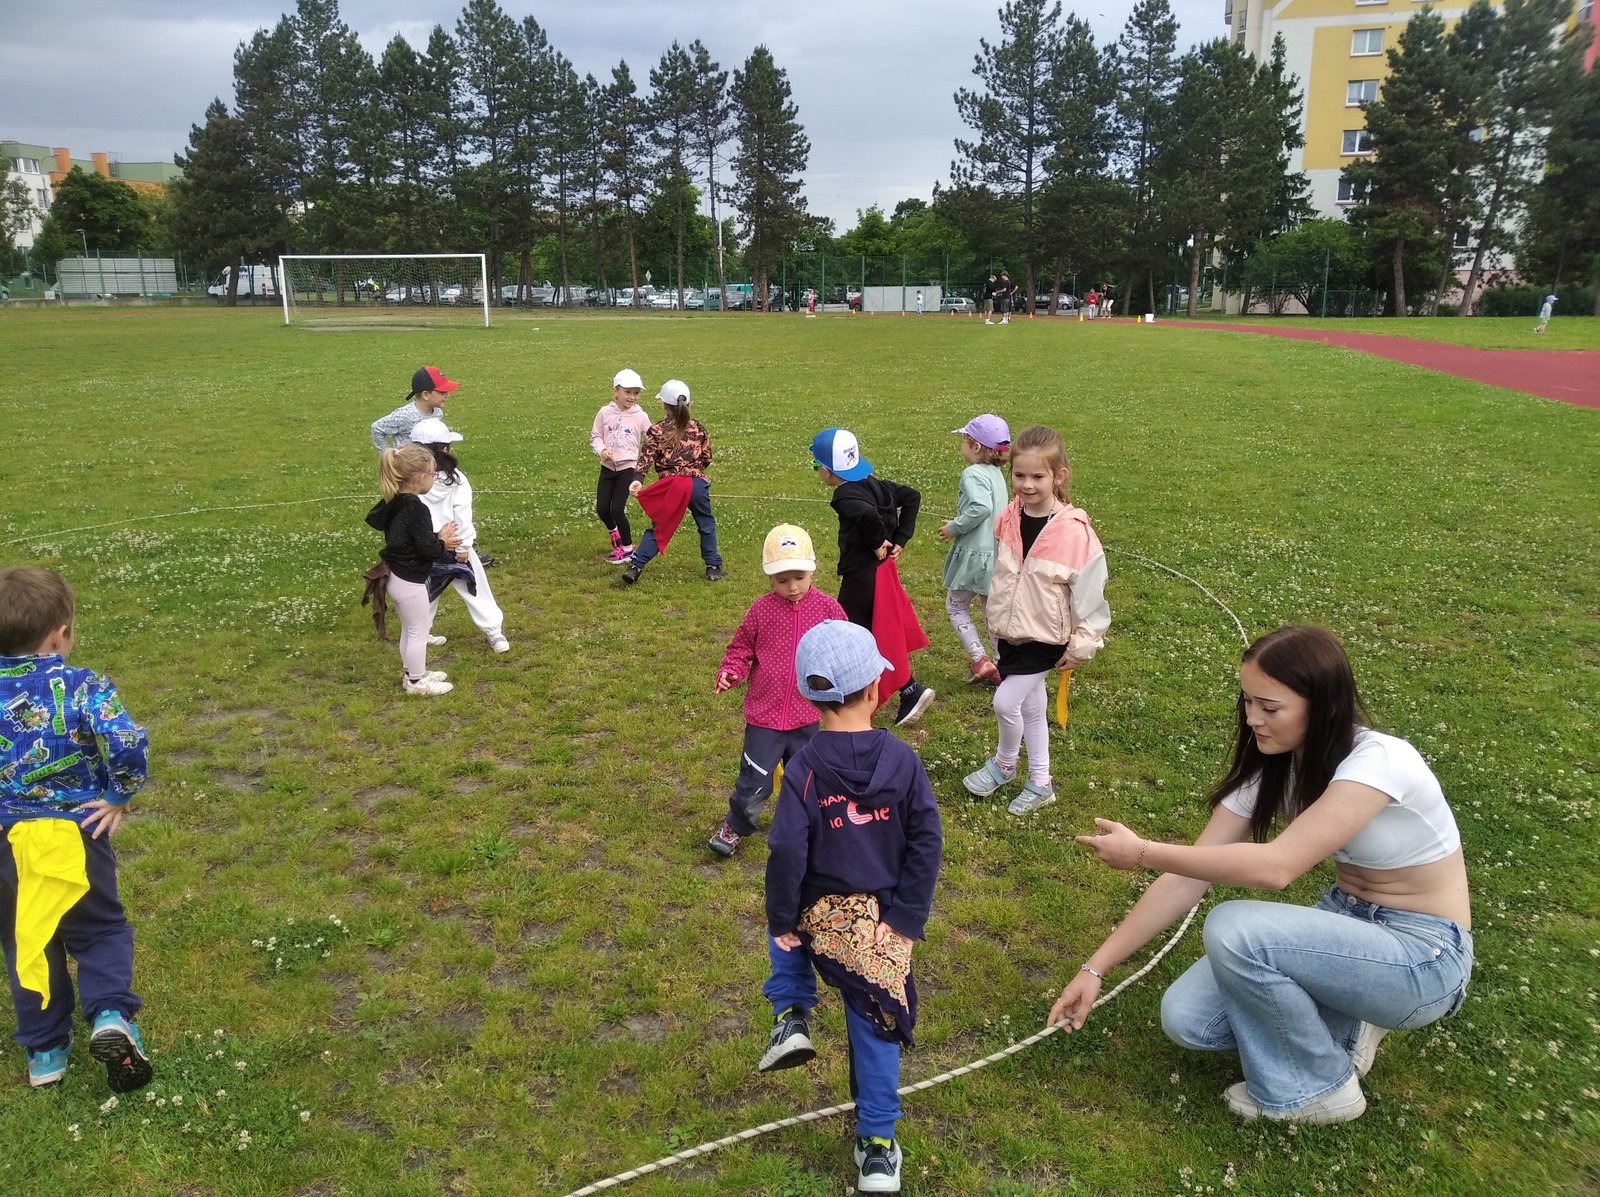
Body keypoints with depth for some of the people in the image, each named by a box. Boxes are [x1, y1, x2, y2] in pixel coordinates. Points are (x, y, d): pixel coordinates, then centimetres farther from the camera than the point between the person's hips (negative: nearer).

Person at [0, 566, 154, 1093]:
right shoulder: (83, 687, -15)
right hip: (76, 836, -3)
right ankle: (110, 1015, -6)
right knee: (100, 930, 17)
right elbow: (126, 743, -27)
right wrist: (118, 798, -12)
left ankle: (44, 1051, 28)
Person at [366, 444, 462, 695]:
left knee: (410, 629, 24)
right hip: (410, 582, -9)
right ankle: (416, 682, 21)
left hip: (398, 577, 9)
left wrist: (437, 540, 2)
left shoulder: (394, 502, 1)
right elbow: (426, 548, -26)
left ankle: (413, 672, 38)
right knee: (418, 632, 8)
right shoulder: (415, 508, -26)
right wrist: (442, 542, -5)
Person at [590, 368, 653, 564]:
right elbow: (595, 437, 5)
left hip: (628, 467, -3)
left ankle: (627, 549, 9)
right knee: (602, 508, 3)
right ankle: (615, 534, 36)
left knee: (617, 509, -9)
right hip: (608, 467, 3)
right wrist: (601, 450, -14)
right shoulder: (605, 413, -1)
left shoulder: (640, 416, -5)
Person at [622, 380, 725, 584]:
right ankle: (713, 567, 17)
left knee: (657, 527, 9)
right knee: (706, 525, 17)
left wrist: (638, 480, -21)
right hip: (697, 483, 0)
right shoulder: (698, 428, 7)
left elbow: (646, 457, -12)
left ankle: (635, 566, 4)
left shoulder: (657, 430, 1)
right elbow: (707, 458, 11)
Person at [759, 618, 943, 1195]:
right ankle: (878, 1148, 22)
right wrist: (907, 918, -3)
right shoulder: (903, 760, -10)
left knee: (786, 931, 34)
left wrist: (780, 919, -3)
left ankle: (791, 1017, 17)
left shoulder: (804, 768, -15)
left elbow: (786, 852, -17)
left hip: (822, 912, -1)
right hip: (885, 917, 1)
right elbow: (927, 844, -10)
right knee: (875, 1024, 16)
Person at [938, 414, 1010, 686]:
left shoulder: (973, 474, -18)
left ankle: (979, 660, 6)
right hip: (996, 553, 8)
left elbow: (981, 507, -34)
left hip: (974, 554, -8)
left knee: (955, 607, 11)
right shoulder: (996, 473, 10)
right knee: (992, 612, 15)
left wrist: (954, 528, -22)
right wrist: (959, 522, 11)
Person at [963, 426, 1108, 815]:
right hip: (1009, 633, 6)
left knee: (1005, 702, -11)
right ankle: (1039, 785, 32)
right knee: (1030, 708, 16)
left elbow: (1089, 590, -15)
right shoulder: (1008, 520, -4)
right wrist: (997, 620, 18)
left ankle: (1003, 764, 19)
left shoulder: (1074, 531, -22)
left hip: (1046, 639, -6)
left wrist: (1081, 645, -11)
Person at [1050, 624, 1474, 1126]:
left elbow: (1276, 866, -36)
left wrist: (1143, 853, -29)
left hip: (1423, 956, -6)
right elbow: (1190, 877, -6)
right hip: (1345, 923, 7)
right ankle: (1341, 1024, 9)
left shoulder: (1378, 761, -26)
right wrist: (1095, 968, -10)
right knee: (1185, 1019, -11)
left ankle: (1325, 1086, -5)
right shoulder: (1270, 767, -5)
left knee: (1232, 929, -30)